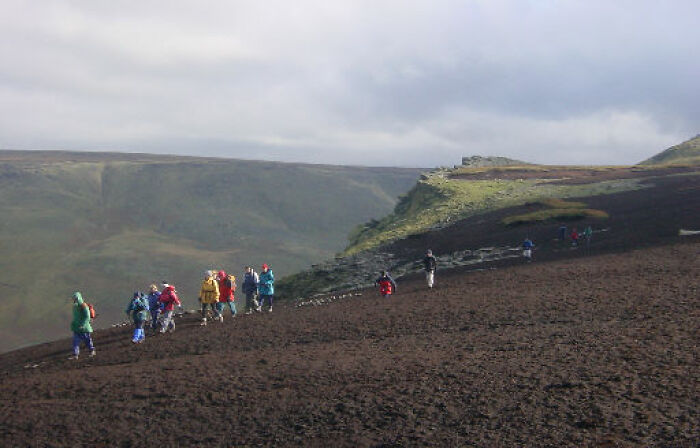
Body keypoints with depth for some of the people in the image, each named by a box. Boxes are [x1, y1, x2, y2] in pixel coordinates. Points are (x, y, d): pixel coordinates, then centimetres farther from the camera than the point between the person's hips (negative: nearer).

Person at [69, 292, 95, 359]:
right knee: (75, 341, -1)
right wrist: (73, 324, 16)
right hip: (76, 328, 7)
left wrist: (82, 325, -25)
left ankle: (92, 351, 28)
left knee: (87, 340, 8)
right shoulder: (75, 306, 9)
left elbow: (87, 317, -20)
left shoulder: (84, 306, -16)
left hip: (84, 328, -7)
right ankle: (75, 355, -2)